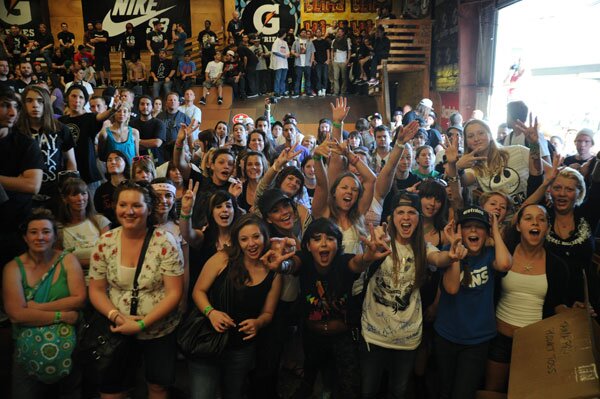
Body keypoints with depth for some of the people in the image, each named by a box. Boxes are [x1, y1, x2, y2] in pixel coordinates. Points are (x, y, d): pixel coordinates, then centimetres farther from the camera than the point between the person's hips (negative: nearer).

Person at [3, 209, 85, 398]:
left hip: (69, 346, 1)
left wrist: (37, 307, -14)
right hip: (29, 349, 0)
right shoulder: (13, 268, -4)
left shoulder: (68, 260, -1)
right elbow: (16, 314, -14)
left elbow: (80, 299, -11)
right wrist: (61, 315, -16)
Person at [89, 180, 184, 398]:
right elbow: (96, 290, -1)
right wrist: (116, 316, -17)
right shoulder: (105, 243, -7)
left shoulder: (165, 242, -17)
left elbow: (174, 293, -16)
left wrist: (142, 324, -22)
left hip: (160, 331, -2)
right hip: (119, 331, 3)